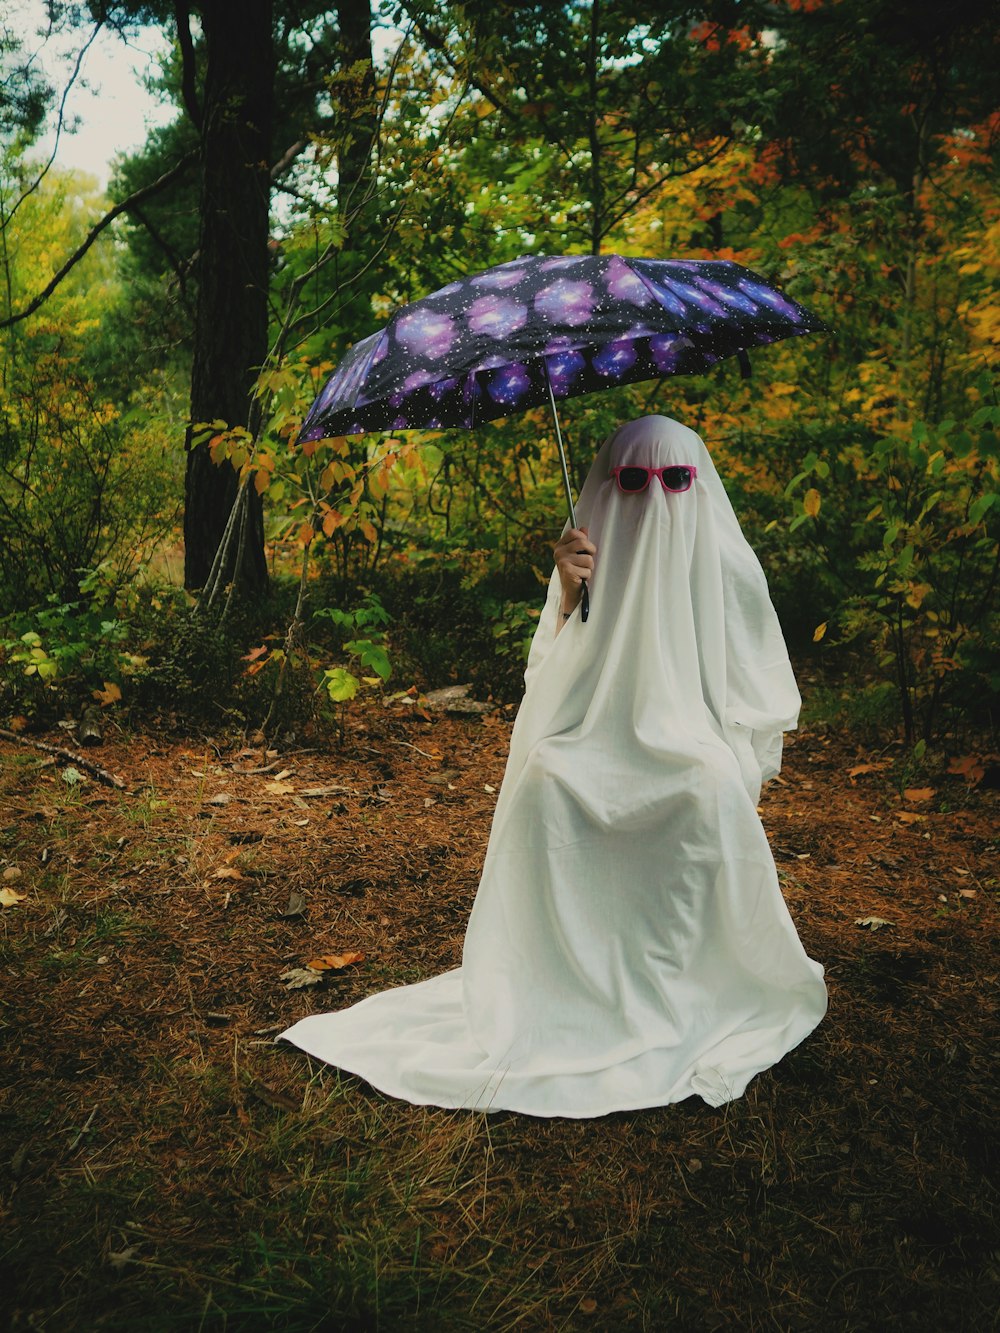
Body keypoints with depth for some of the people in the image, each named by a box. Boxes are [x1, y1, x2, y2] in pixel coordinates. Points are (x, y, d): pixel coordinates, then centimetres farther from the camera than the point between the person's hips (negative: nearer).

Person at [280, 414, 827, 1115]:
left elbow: (763, 697, 7)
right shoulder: (588, 558, 9)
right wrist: (567, 598, -14)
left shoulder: (728, 565, 4)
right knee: (546, 777, -32)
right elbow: (551, 686, 0)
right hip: (600, 760, 2)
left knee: (712, 784, -36)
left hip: (694, 759, -1)